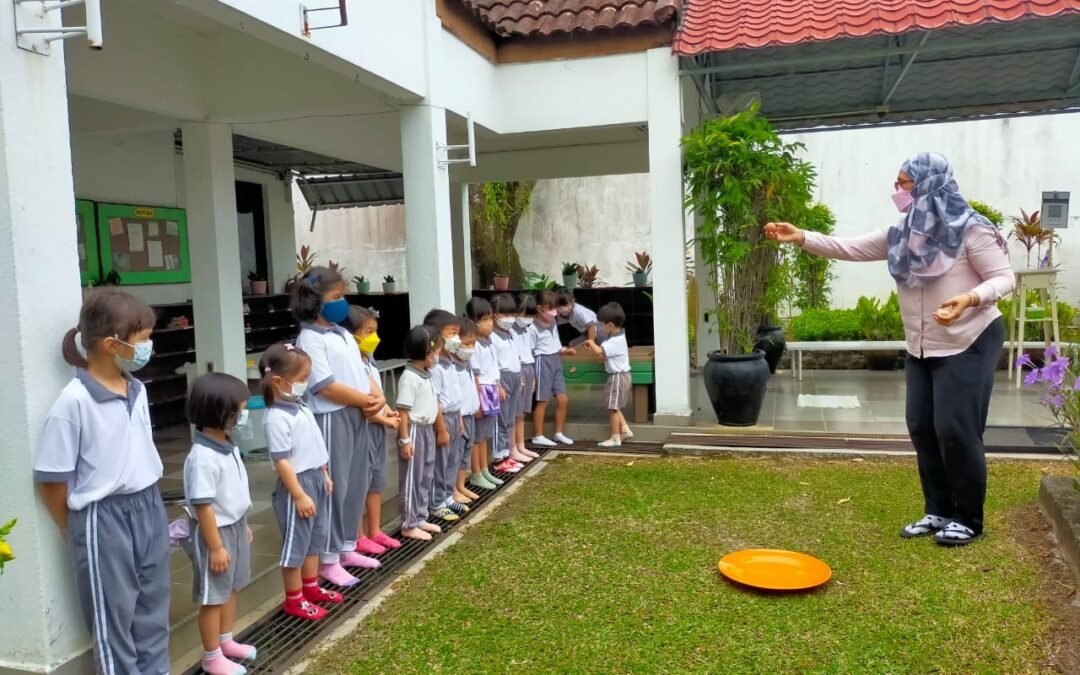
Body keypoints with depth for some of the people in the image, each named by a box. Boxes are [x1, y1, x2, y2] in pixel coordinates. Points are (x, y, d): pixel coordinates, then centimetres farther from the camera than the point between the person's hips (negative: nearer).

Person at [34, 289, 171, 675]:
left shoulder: (138, 390, 2)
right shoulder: (73, 401, -19)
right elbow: (51, 479, -13)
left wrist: (146, 502, 13)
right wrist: (76, 531, -1)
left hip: (149, 508, 7)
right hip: (103, 519, -6)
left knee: (153, 609, 19)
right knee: (113, 617, 11)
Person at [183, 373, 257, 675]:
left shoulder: (229, 446, 1)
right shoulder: (202, 458, -28)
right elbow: (203, 506, -25)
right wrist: (215, 546, -20)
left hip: (235, 527, 9)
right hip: (215, 532, -9)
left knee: (231, 588, 23)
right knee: (213, 596, 8)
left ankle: (226, 641, 41)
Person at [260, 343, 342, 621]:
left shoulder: (301, 407, 6)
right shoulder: (277, 418, -22)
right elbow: (282, 461, -23)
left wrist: (324, 475, 19)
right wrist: (299, 495, -21)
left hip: (316, 479, 9)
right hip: (297, 483, -9)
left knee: (316, 538, 21)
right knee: (296, 543, 5)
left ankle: (311, 587, 37)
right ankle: (294, 600, 19)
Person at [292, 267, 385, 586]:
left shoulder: (344, 334, 14)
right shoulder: (310, 338, -13)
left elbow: (362, 371, 14)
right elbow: (325, 386, -19)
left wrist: (378, 397, -5)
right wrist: (367, 401, -14)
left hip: (357, 415, 9)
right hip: (332, 418, -9)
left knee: (356, 484, 15)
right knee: (334, 487, -2)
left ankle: (347, 548, 29)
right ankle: (328, 560, 10)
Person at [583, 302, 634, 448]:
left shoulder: (615, 341, -25)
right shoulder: (617, 336, 8)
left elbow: (599, 351, -34)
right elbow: (605, 352, 14)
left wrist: (591, 342, -15)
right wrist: (594, 346, -3)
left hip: (618, 377, -10)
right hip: (619, 376, 10)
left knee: (613, 408, -2)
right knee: (615, 407, 18)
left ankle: (615, 438, 4)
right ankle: (625, 430, 22)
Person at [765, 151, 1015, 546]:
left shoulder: (969, 230, -14)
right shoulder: (901, 235, 5)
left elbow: (1004, 278, -13)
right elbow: (849, 249, 3)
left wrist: (970, 298, -33)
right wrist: (801, 238, -8)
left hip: (970, 344, -7)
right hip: (921, 349, 7)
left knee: (955, 430, -7)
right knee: (921, 428, 7)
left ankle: (968, 520, 9)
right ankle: (939, 511, 20)